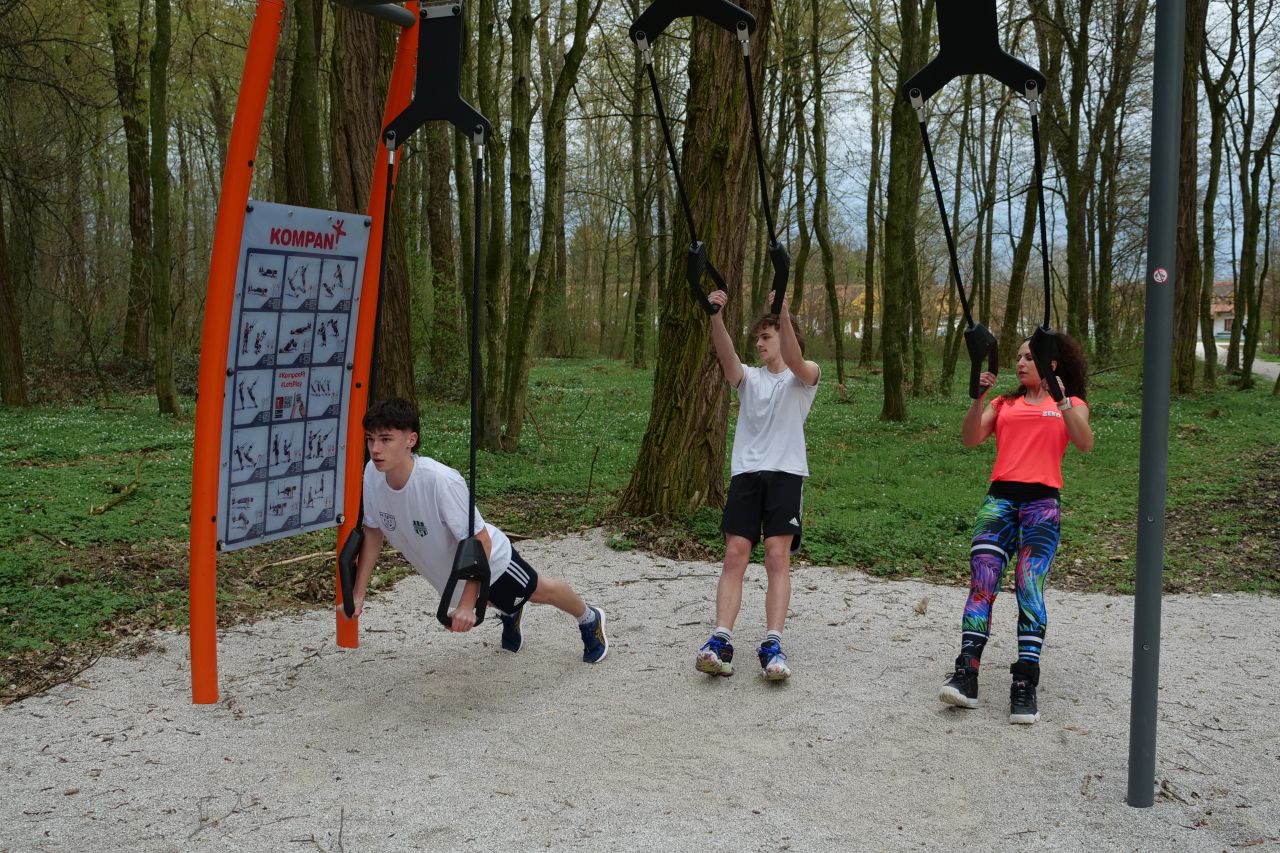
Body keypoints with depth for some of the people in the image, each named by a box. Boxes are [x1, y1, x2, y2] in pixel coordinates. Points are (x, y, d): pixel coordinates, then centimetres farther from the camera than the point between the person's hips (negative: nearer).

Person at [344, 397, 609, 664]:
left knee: (537, 591, 22)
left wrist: (466, 604, -37)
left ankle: (589, 619, 52)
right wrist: (358, 594, -11)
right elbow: (373, 532, -8)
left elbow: (480, 543, -34)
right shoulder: (373, 475, -25)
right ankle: (509, 613, 69)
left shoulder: (441, 481, -43)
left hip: (490, 560, -5)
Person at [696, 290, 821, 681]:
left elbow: (795, 361, -16)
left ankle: (772, 645, -14)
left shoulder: (805, 376, 9)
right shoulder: (749, 377, 16)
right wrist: (716, 316, -26)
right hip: (746, 472, 3)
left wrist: (784, 315, -34)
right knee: (735, 555, -8)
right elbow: (726, 354, -6)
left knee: (778, 557, -10)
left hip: (785, 473, -2)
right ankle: (721, 640, -14)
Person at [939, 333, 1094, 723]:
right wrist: (978, 397, -6)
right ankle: (966, 675, -15)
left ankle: (1025, 687, -9)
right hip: (1000, 500, 2)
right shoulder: (1005, 403, 20)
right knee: (982, 581, -12)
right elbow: (971, 439, 6)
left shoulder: (1071, 404, 13)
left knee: (1030, 587, -12)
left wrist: (1061, 401, -17)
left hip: (1042, 504, -2)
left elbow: (1084, 444, -7)